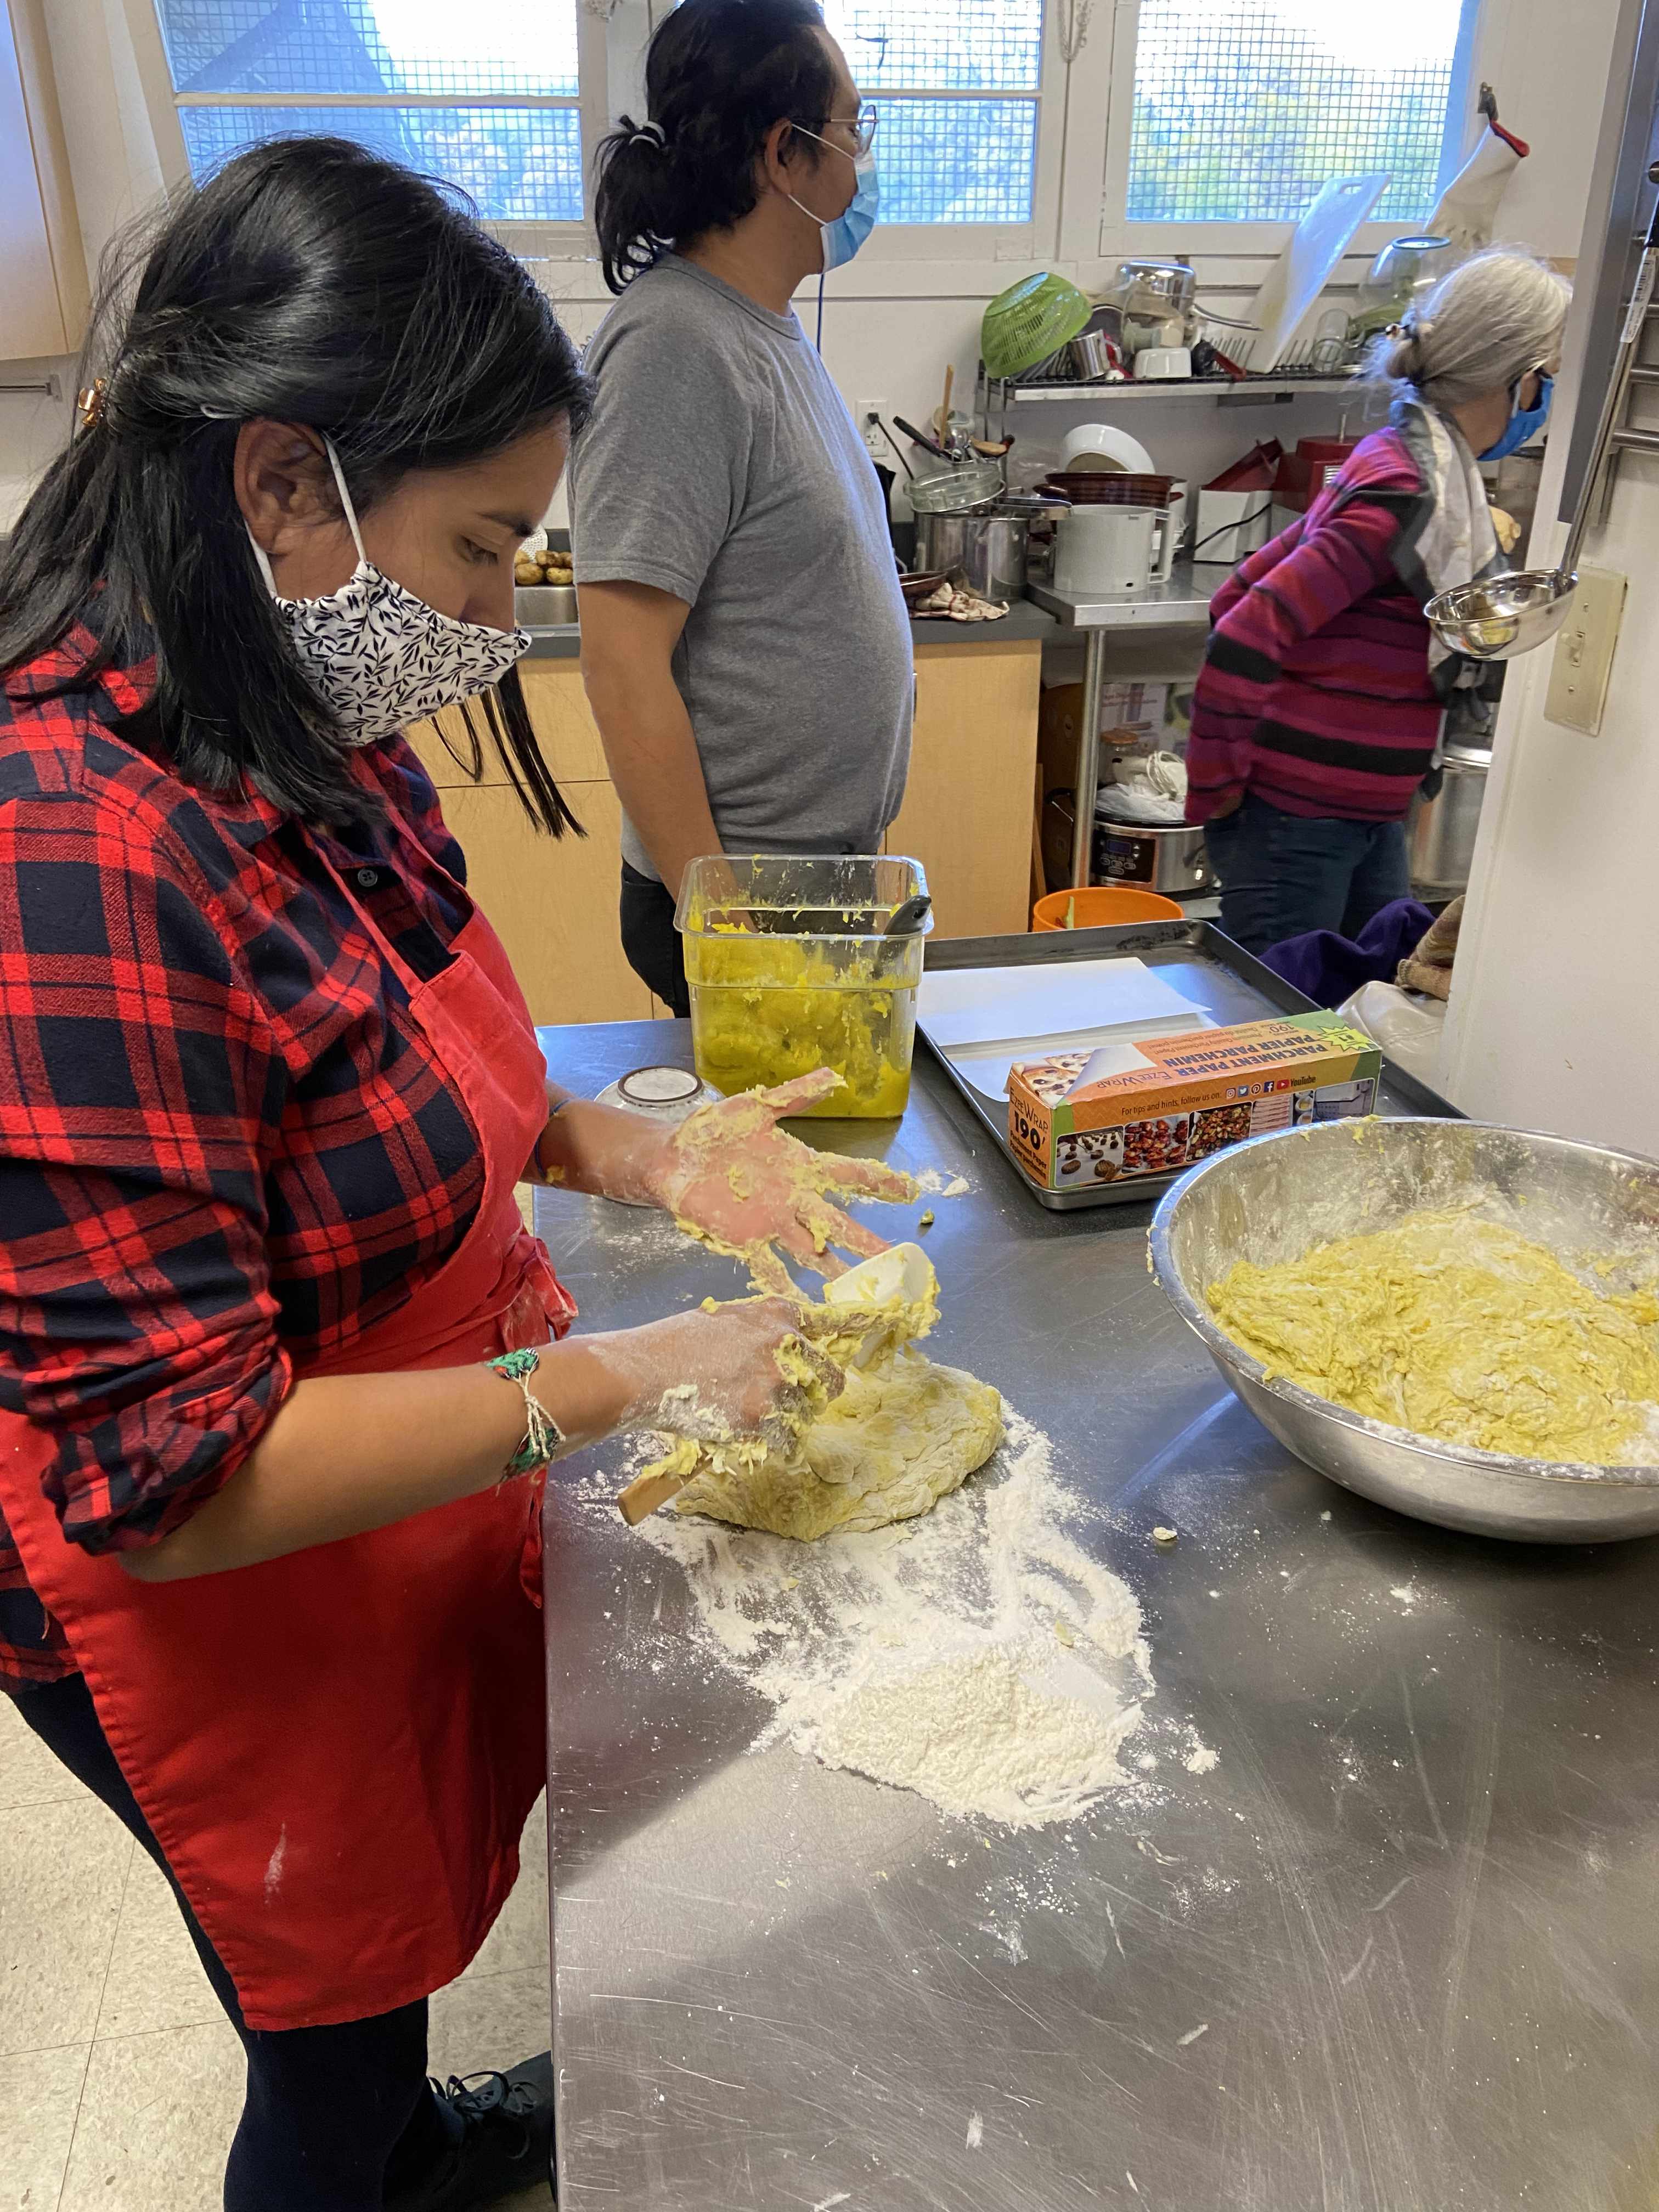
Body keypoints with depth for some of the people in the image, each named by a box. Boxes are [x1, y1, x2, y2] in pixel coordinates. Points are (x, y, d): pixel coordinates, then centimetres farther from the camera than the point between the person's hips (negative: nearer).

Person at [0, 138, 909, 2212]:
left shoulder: (292, 740, -4)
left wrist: (643, 1155, -6)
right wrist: (614, 1381, -26)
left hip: (420, 1518, 9)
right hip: (234, 1626, -8)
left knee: (395, 1948, 33)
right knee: (331, 2038, 21)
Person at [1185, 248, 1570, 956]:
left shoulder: (1403, 460, 10)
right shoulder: (1411, 493, -18)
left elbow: (1245, 589, 14)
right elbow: (1245, 640, -25)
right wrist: (1215, 788, -16)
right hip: (1298, 817, -9)